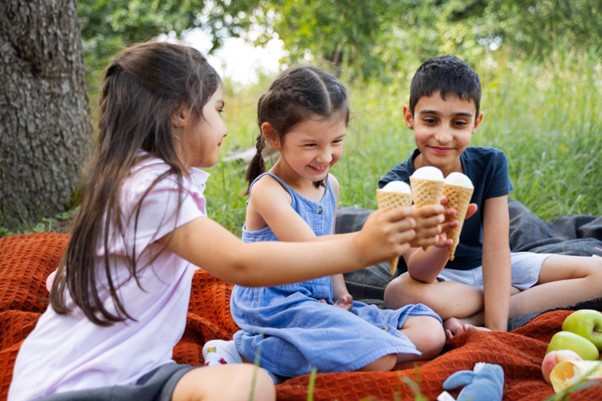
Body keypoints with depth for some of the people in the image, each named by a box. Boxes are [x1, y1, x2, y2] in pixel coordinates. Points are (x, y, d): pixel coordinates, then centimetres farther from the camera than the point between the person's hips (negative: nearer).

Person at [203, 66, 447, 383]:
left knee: (430, 335, -1)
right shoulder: (268, 190, -16)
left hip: (323, 303, 9)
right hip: (277, 307, -9)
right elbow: (309, 248, -32)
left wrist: (340, 292, 3)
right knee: (379, 359, -26)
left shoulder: (329, 185, 9)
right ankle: (247, 350, -10)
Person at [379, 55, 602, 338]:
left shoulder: (490, 164, -14)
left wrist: (496, 328, -26)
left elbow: (495, 250, -17)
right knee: (400, 293, -40)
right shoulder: (397, 184, -21)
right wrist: (441, 244, -54)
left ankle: (471, 319, -19)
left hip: (484, 267, 4)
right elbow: (420, 273, -30)